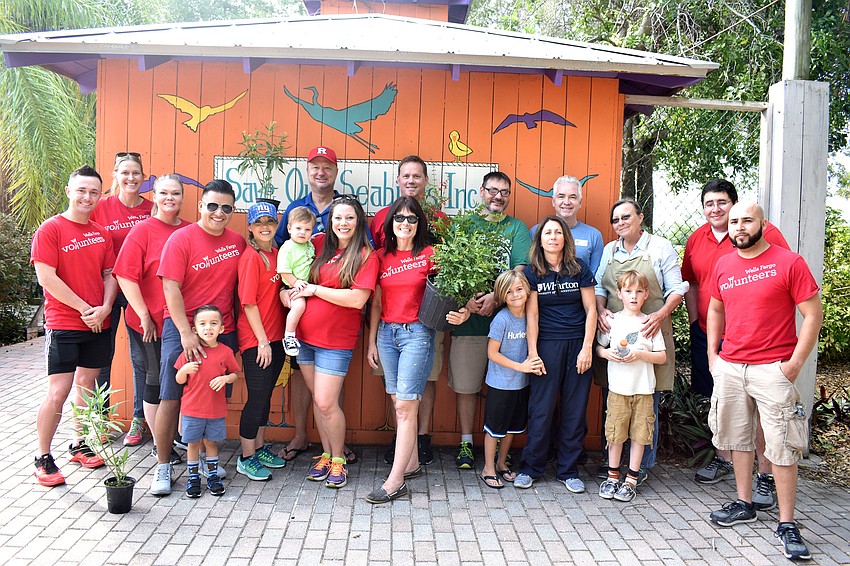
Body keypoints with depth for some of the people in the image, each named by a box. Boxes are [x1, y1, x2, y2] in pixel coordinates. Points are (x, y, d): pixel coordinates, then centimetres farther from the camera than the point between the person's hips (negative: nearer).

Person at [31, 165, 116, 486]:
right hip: (63, 325, -5)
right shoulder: (50, 230, -8)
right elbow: (46, 278, -14)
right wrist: (85, 309, -14)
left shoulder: (101, 233, 9)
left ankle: (79, 445, 29)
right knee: (57, 393, -6)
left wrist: (104, 308, -7)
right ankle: (43, 458, 9)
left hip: (97, 325, 5)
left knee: (86, 385, 15)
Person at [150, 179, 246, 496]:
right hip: (182, 329, -4)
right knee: (171, 398, 0)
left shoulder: (238, 242, 7)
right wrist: (186, 333, -16)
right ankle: (163, 467, 12)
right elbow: (171, 288, -11)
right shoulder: (181, 239, -6)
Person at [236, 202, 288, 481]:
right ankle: (246, 458, 15)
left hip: (275, 337, 7)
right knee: (257, 398, 0)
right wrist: (262, 340, -15)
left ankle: (259, 448, 31)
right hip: (256, 340, -7)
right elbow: (248, 303, -15)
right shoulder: (251, 257, -13)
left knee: (266, 396, 17)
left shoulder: (275, 254, 10)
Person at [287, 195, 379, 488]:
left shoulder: (366, 256, -7)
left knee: (326, 403, -5)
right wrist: (293, 293, 3)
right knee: (317, 399, 13)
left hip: (336, 341, -5)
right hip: (305, 337, 5)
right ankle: (326, 455, 29)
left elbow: (357, 299, -17)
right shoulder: (322, 249, 8)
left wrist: (314, 290, -12)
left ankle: (338, 459, 17)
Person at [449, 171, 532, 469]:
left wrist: (495, 297, -18)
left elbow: (521, 270, -3)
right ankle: (466, 443, 20)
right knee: (466, 384, 6)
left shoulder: (517, 228, 9)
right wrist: (466, 299, -15)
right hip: (468, 319, 0)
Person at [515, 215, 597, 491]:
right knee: (541, 409, 0)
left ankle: (568, 470, 18)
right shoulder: (532, 272, 2)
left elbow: (591, 309, 3)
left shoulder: (579, 269, 3)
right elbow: (532, 314, -1)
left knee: (575, 410, 5)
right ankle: (530, 468, 15)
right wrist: (532, 352, -7)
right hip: (547, 345, -1)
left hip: (577, 345, 1)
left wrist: (587, 347, -5)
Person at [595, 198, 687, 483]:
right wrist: (601, 310, -4)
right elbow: (599, 287, 16)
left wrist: (661, 314, -17)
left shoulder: (660, 247, 3)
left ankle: (642, 466, 12)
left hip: (650, 334, -3)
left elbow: (676, 288, 0)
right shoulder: (609, 250, 16)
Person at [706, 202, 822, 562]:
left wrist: (796, 362, -12)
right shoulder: (723, 266, 8)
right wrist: (712, 352, 12)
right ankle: (744, 505, 29)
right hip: (729, 367, 5)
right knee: (738, 438, 14)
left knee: (782, 448, -2)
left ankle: (787, 525, 8)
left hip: (773, 370, -5)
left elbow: (813, 314, -7)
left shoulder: (788, 262, -7)